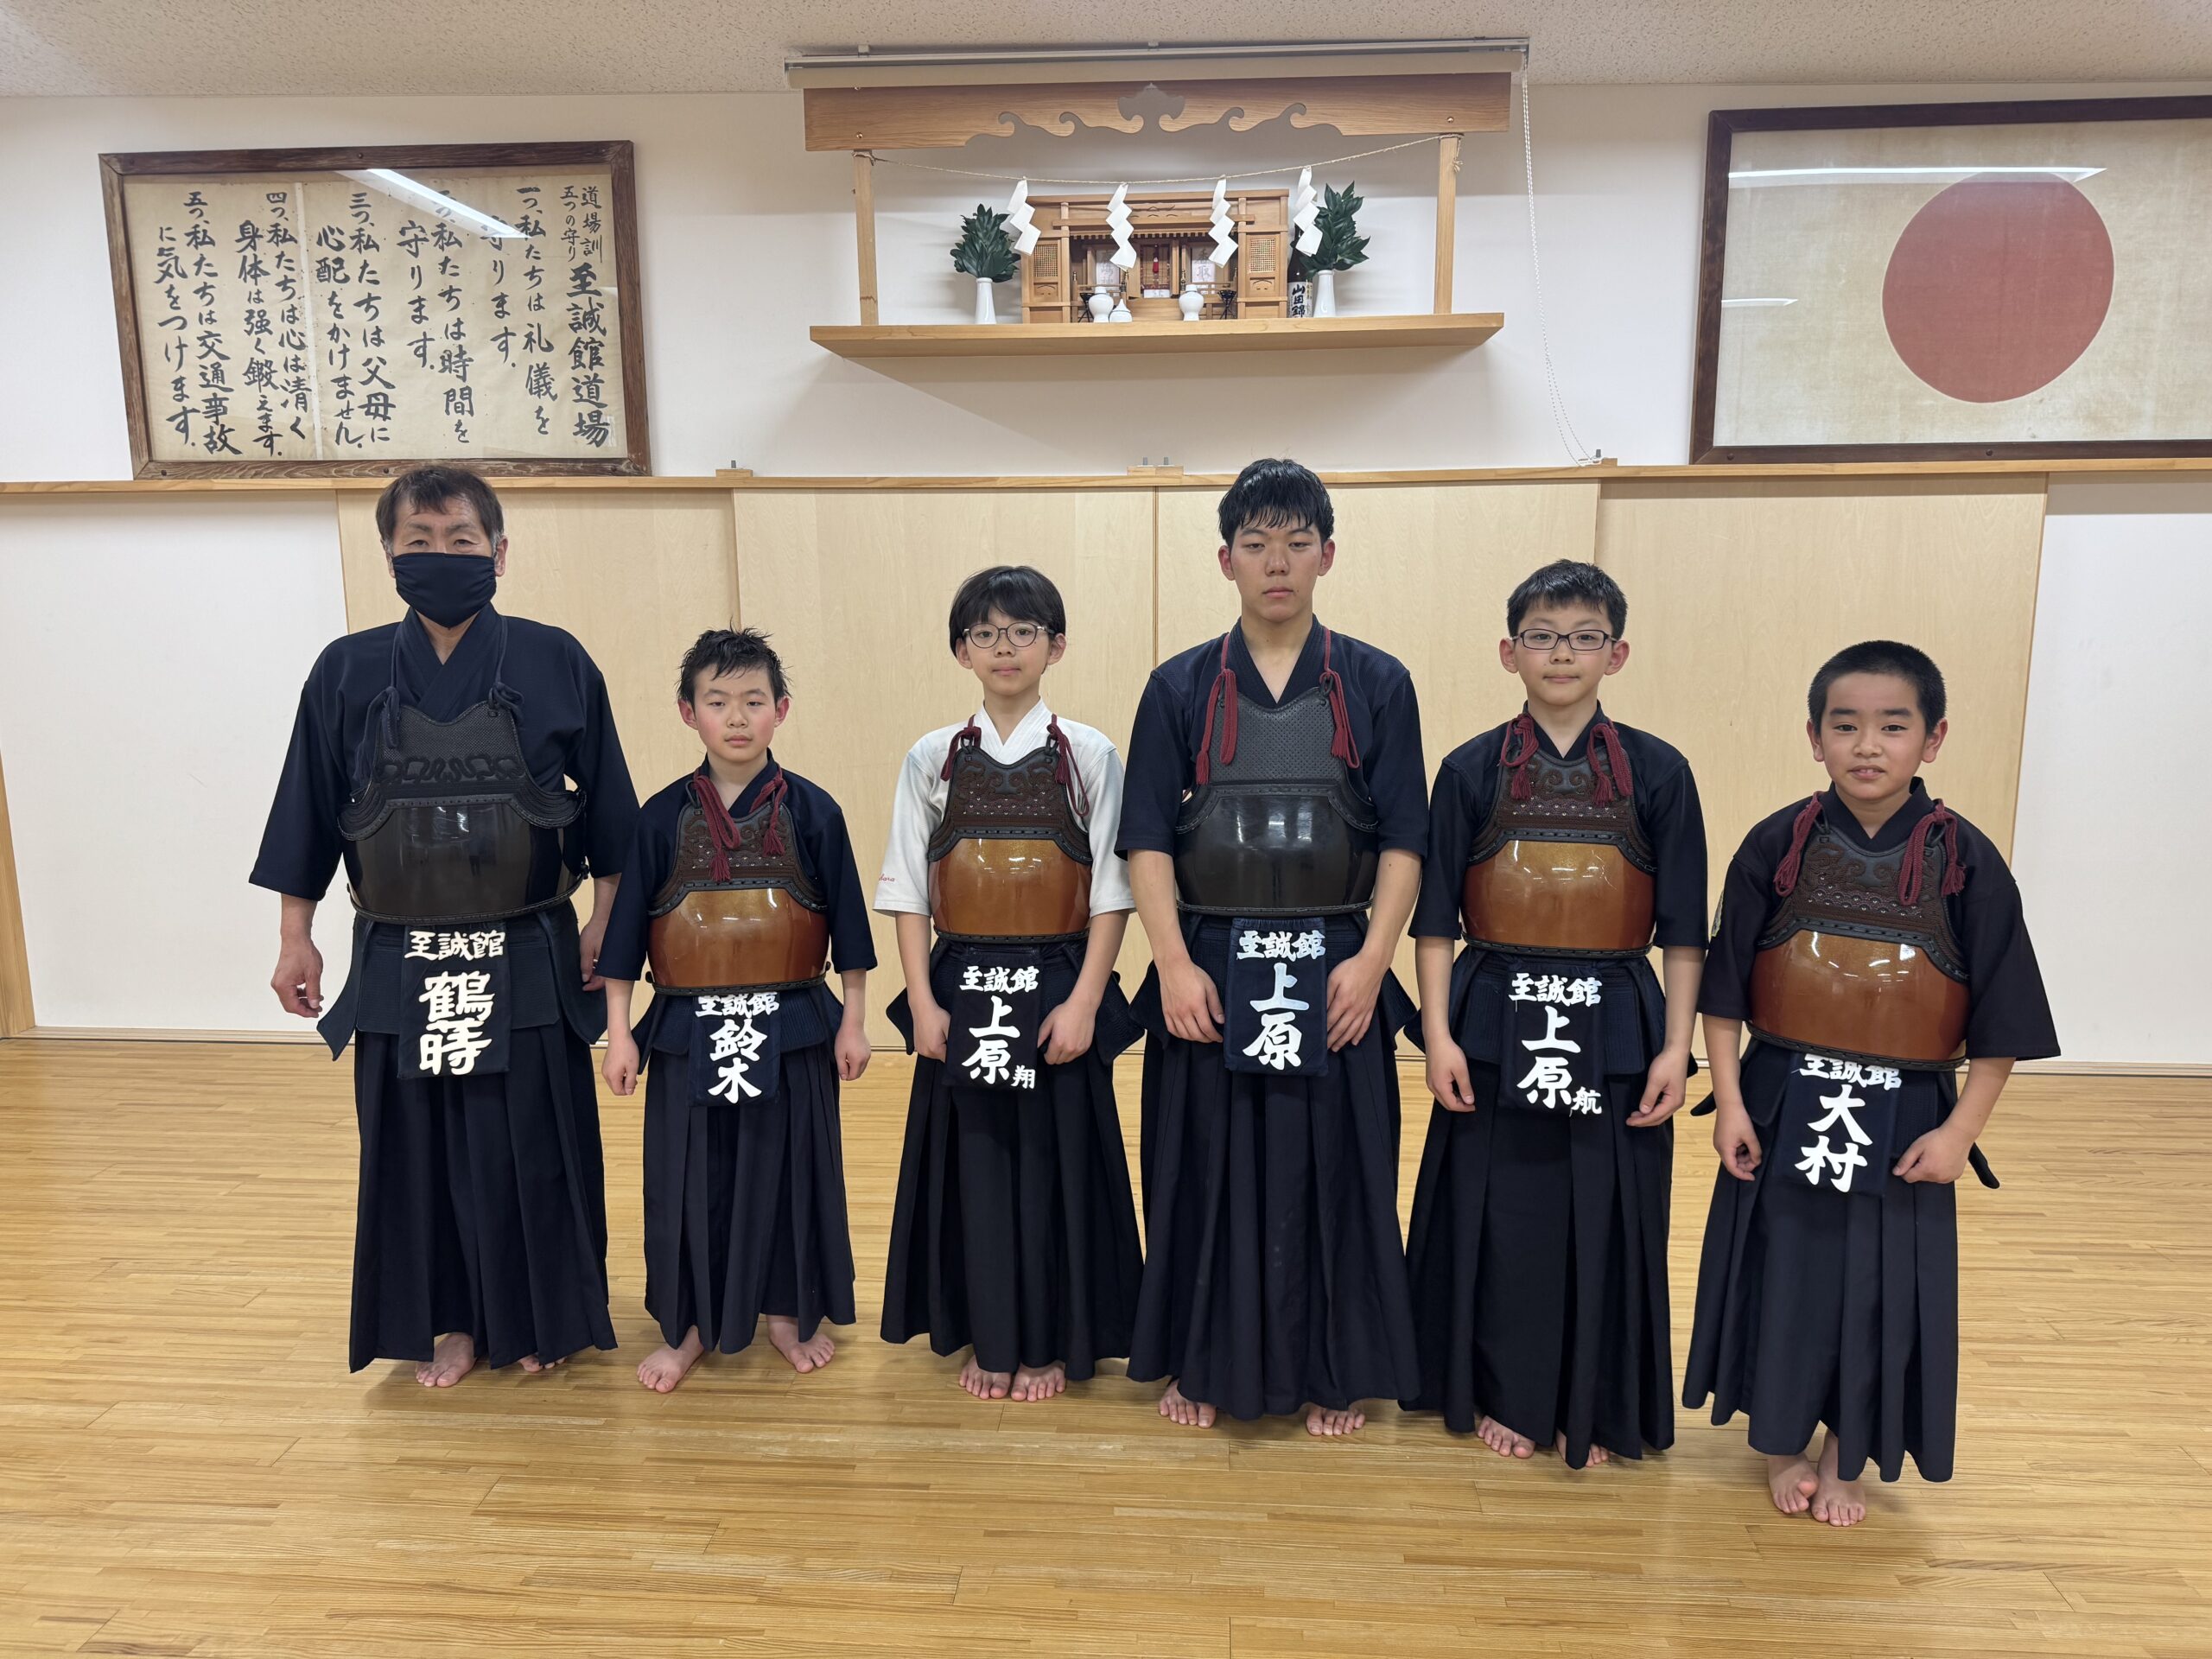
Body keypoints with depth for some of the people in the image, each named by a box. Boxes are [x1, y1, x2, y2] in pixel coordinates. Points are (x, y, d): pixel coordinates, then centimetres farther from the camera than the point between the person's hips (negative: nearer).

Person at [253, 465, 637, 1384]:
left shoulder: (555, 664, -5)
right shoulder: (347, 673, 0)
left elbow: (606, 803, 1)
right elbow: (309, 813, 6)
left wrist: (605, 919, 0)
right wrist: (296, 937, 7)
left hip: (526, 956, -2)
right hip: (399, 960, 2)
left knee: (532, 1146, 8)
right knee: (418, 1146, 12)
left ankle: (539, 1317, 28)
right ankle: (448, 1322, 31)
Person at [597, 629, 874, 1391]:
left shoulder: (810, 811, -4)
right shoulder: (663, 816, -2)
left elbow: (847, 922, 0)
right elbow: (626, 927, 2)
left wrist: (852, 1022, 0)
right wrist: (618, 1031, 1)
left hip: (790, 1026, -1)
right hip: (688, 1027, 1)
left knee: (788, 1173, 10)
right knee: (687, 1180, 9)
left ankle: (789, 1310, 30)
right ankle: (686, 1325, 28)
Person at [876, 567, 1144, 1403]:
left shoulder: (1089, 756, -2)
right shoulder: (932, 761, 2)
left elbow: (1110, 893, -4)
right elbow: (908, 891, 3)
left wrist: (1083, 1003, -10)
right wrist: (922, 1002, -4)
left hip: (1057, 988, -1)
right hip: (962, 988, 2)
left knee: (1054, 1162, 6)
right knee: (972, 1161, 9)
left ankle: (1049, 1342, 25)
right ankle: (987, 1338, 27)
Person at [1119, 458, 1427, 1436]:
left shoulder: (1377, 686, 3)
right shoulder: (1180, 688, 3)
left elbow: (1403, 839, 1)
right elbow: (1148, 840, 0)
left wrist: (1372, 958, -10)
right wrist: (1174, 963, -10)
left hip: (1333, 970, 0)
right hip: (1210, 968, 0)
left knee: (1331, 1165, 7)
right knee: (1207, 1164, 8)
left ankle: (1332, 1373, 26)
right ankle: (1205, 1364, 27)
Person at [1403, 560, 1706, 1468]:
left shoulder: (1657, 773, 1)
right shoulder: (1472, 770, -1)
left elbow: (1682, 929, 2)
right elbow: (1435, 917, 0)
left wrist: (1675, 1046, -2)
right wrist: (1438, 1034, -6)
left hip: (1616, 1025, 1)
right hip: (1497, 1019, 0)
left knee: (1604, 1218, 8)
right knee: (1499, 1214, 8)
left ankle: (1593, 1408, 28)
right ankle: (1505, 1395, 28)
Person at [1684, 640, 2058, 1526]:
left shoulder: (1965, 860, -6)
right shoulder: (1777, 846, -6)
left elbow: (2001, 1020, -3)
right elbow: (1724, 988, -2)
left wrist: (1959, 1130, -7)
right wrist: (1729, 1102, -7)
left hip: (1904, 1119, 0)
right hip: (1783, 1107, 0)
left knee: (1878, 1288, 10)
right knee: (1782, 1277, 10)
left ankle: (1843, 1459, 33)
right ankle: (1782, 1445, 32)